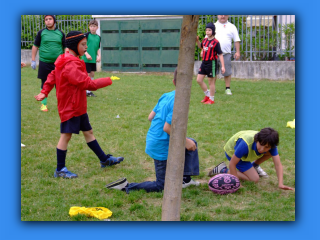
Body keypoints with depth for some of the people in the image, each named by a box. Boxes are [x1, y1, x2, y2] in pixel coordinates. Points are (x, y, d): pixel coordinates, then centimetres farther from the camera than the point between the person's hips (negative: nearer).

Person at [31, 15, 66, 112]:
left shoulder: (60, 33, 6)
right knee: (44, 84, 5)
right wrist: (33, 60, 2)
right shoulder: (41, 33, 2)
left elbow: (65, 48, 11)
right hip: (44, 63, -1)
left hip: (58, 63, 1)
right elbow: (35, 46, 6)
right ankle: (44, 104, 16)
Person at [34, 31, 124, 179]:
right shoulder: (71, 66, -25)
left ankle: (105, 160, 27)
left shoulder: (65, 61, 9)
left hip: (78, 107, 11)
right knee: (66, 136, -1)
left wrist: (45, 92, 12)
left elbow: (52, 76, 15)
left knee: (88, 132, 17)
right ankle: (60, 170, 10)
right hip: (70, 107, -11)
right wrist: (107, 81, -16)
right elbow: (88, 84, -27)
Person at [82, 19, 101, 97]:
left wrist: (99, 56, -1)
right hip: (86, 59, -5)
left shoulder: (98, 37, 9)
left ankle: (90, 90, 19)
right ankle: (86, 91, 6)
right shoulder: (87, 35, -7)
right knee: (87, 74, -4)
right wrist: (87, 54, -17)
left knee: (92, 74, 9)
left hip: (94, 59, 5)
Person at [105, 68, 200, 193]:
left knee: (192, 144, 23)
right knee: (160, 186, 7)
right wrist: (185, 141, -14)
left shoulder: (166, 96, 2)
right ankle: (127, 186, -3)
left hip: (152, 142, 9)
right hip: (162, 148, -9)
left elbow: (150, 117, 8)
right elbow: (167, 128, -26)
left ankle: (186, 179, 27)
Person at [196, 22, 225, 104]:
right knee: (199, 80, 7)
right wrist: (197, 40, 11)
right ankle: (207, 94, 26)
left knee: (211, 81, 3)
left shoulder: (215, 42, -13)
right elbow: (201, 46, 30)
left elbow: (220, 54, -13)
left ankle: (211, 99, 16)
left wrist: (223, 66, -18)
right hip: (204, 62, 7)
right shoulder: (205, 40, 6)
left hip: (211, 63, -7)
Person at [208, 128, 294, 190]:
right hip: (233, 152, -5)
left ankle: (254, 166, 13)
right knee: (255, 179, -13)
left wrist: (280, 184, -39)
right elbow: (232, 164, -33)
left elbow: (278, 165, -27)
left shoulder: (270, 144, -29)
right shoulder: (246, 144, -44)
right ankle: (224, 170, -2)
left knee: (272, 152, -13)